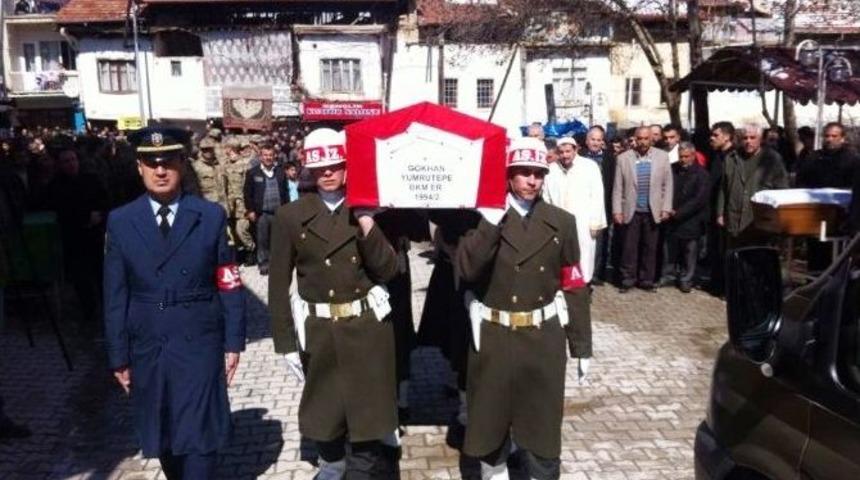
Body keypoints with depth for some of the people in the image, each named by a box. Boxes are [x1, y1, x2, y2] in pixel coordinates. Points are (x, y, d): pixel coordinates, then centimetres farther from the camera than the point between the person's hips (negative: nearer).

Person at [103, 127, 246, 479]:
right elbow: (115, 296, 2)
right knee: (163, 438, 15)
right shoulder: (120, 222, 1)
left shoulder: (211, 216, -3)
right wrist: (119, 356, 2)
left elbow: (228, 284, -2)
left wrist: (233, 342, -3)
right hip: (147, 349, 2)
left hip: (200, 347, -2)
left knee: (199, 437, 3)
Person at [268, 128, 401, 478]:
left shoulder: (366, 210, 1)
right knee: (324, 410, 17)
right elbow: (278, 285, -2)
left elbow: (388, 271, -7)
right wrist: (285, 342, -5)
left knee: (370, 409, 8)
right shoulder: (290, 216, -2)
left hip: (368, 329, 0)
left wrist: (366, 223, -17)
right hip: (320, 333, 0)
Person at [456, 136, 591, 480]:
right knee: (489, 421, 14)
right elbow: (467, 270, -17)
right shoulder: (485, 218, -3)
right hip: (493, 339, -1)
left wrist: (581, 346, 3)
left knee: (542, 425, 11)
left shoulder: (562, 222, 3)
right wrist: (490, 222, -24)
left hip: (543, 340, 1)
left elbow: (574, 288, 3)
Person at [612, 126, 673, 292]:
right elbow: (617, 187, 0)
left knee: (650, 248, 8)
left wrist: (666, 208, -3)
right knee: (629, 247, 3)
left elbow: (667, 184, 3)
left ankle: (646, 280, 17)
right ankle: (628, 279, 13)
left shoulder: (662, 156, 2)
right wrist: (617, 210, -4)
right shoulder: (623, 158, 0)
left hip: (653, 211, 1)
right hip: (631, 211, -1)